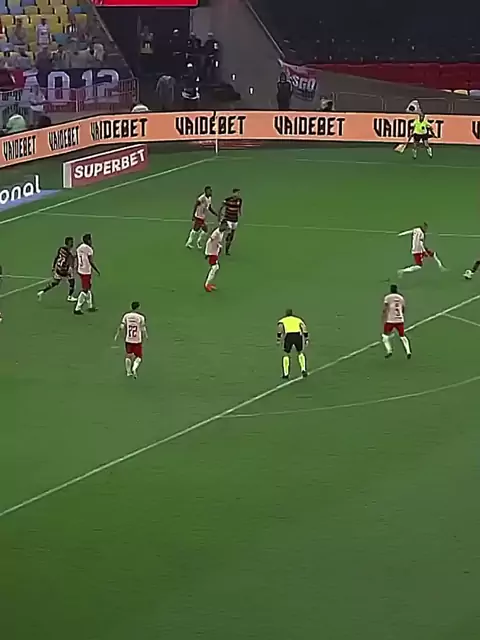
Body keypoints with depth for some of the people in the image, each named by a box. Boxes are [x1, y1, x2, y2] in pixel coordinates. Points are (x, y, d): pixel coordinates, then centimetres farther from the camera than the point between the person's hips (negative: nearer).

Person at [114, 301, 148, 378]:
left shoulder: (126, 316, -2)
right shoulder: (141, 317, -10)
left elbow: (121, 327, -4)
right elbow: (143, 329, -10)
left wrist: (117, 335, 9)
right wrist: (146, 336, 9)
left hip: (128, 339, 3)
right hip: (138, 340, -3)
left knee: (128, 355, 21)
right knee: (139, 357, 11)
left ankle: (128, 372, 25)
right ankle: (134, 369, -13)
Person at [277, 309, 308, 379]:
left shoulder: (282, 320, 25)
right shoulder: (298, 319, 30)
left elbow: (280, 327, 4)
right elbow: (304, 328, 15)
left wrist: (278, 340, 3)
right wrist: (306, 340, 14)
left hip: (288, 336, -1)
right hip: (298, 335, 1)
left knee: (286, 354, 20)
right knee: (300, 353, 27)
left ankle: (286, 374, 16)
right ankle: (303, 370, 14)